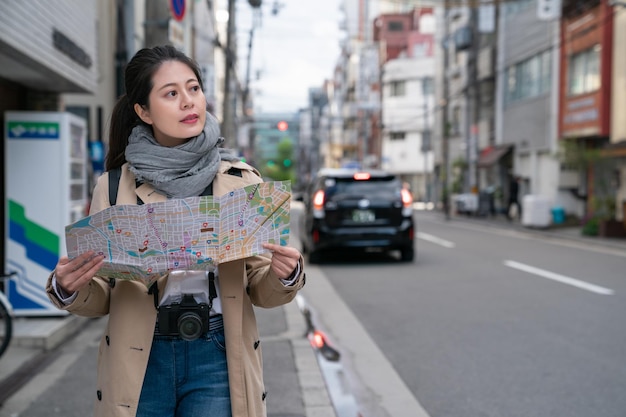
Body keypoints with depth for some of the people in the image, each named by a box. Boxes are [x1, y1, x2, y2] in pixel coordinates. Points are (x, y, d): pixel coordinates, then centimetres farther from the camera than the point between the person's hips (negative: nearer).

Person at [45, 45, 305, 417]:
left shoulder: (242, 180, 0)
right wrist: (70, 289, -15)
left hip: (217, 357, 0)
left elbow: (259, 289, 4)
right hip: (139, 359, 1)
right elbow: (102, 298, 5)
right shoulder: (115, 186, -1)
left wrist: (284, 276, -16)